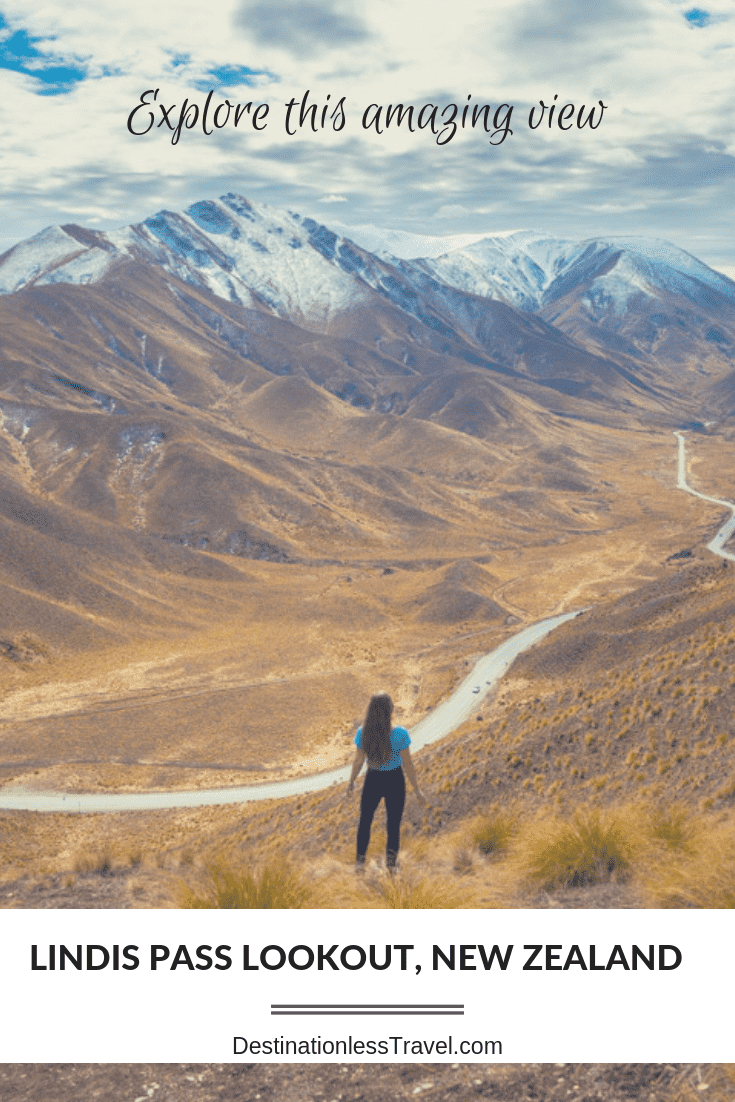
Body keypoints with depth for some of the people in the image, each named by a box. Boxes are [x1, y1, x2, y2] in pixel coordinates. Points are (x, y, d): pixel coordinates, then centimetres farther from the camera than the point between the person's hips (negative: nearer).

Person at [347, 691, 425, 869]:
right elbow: (408, 764, -19)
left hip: (373, 781, 2)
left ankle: (360, 861, 37)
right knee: (393, 826, 20)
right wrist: (417, 790, -5)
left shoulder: (363, 733, -21)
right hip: (394, 782, -2)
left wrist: (351, 781, 11)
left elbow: (358, 761, -8)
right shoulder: (400, 734, -28)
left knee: (365, 821, 26)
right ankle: (391, 866, 27)